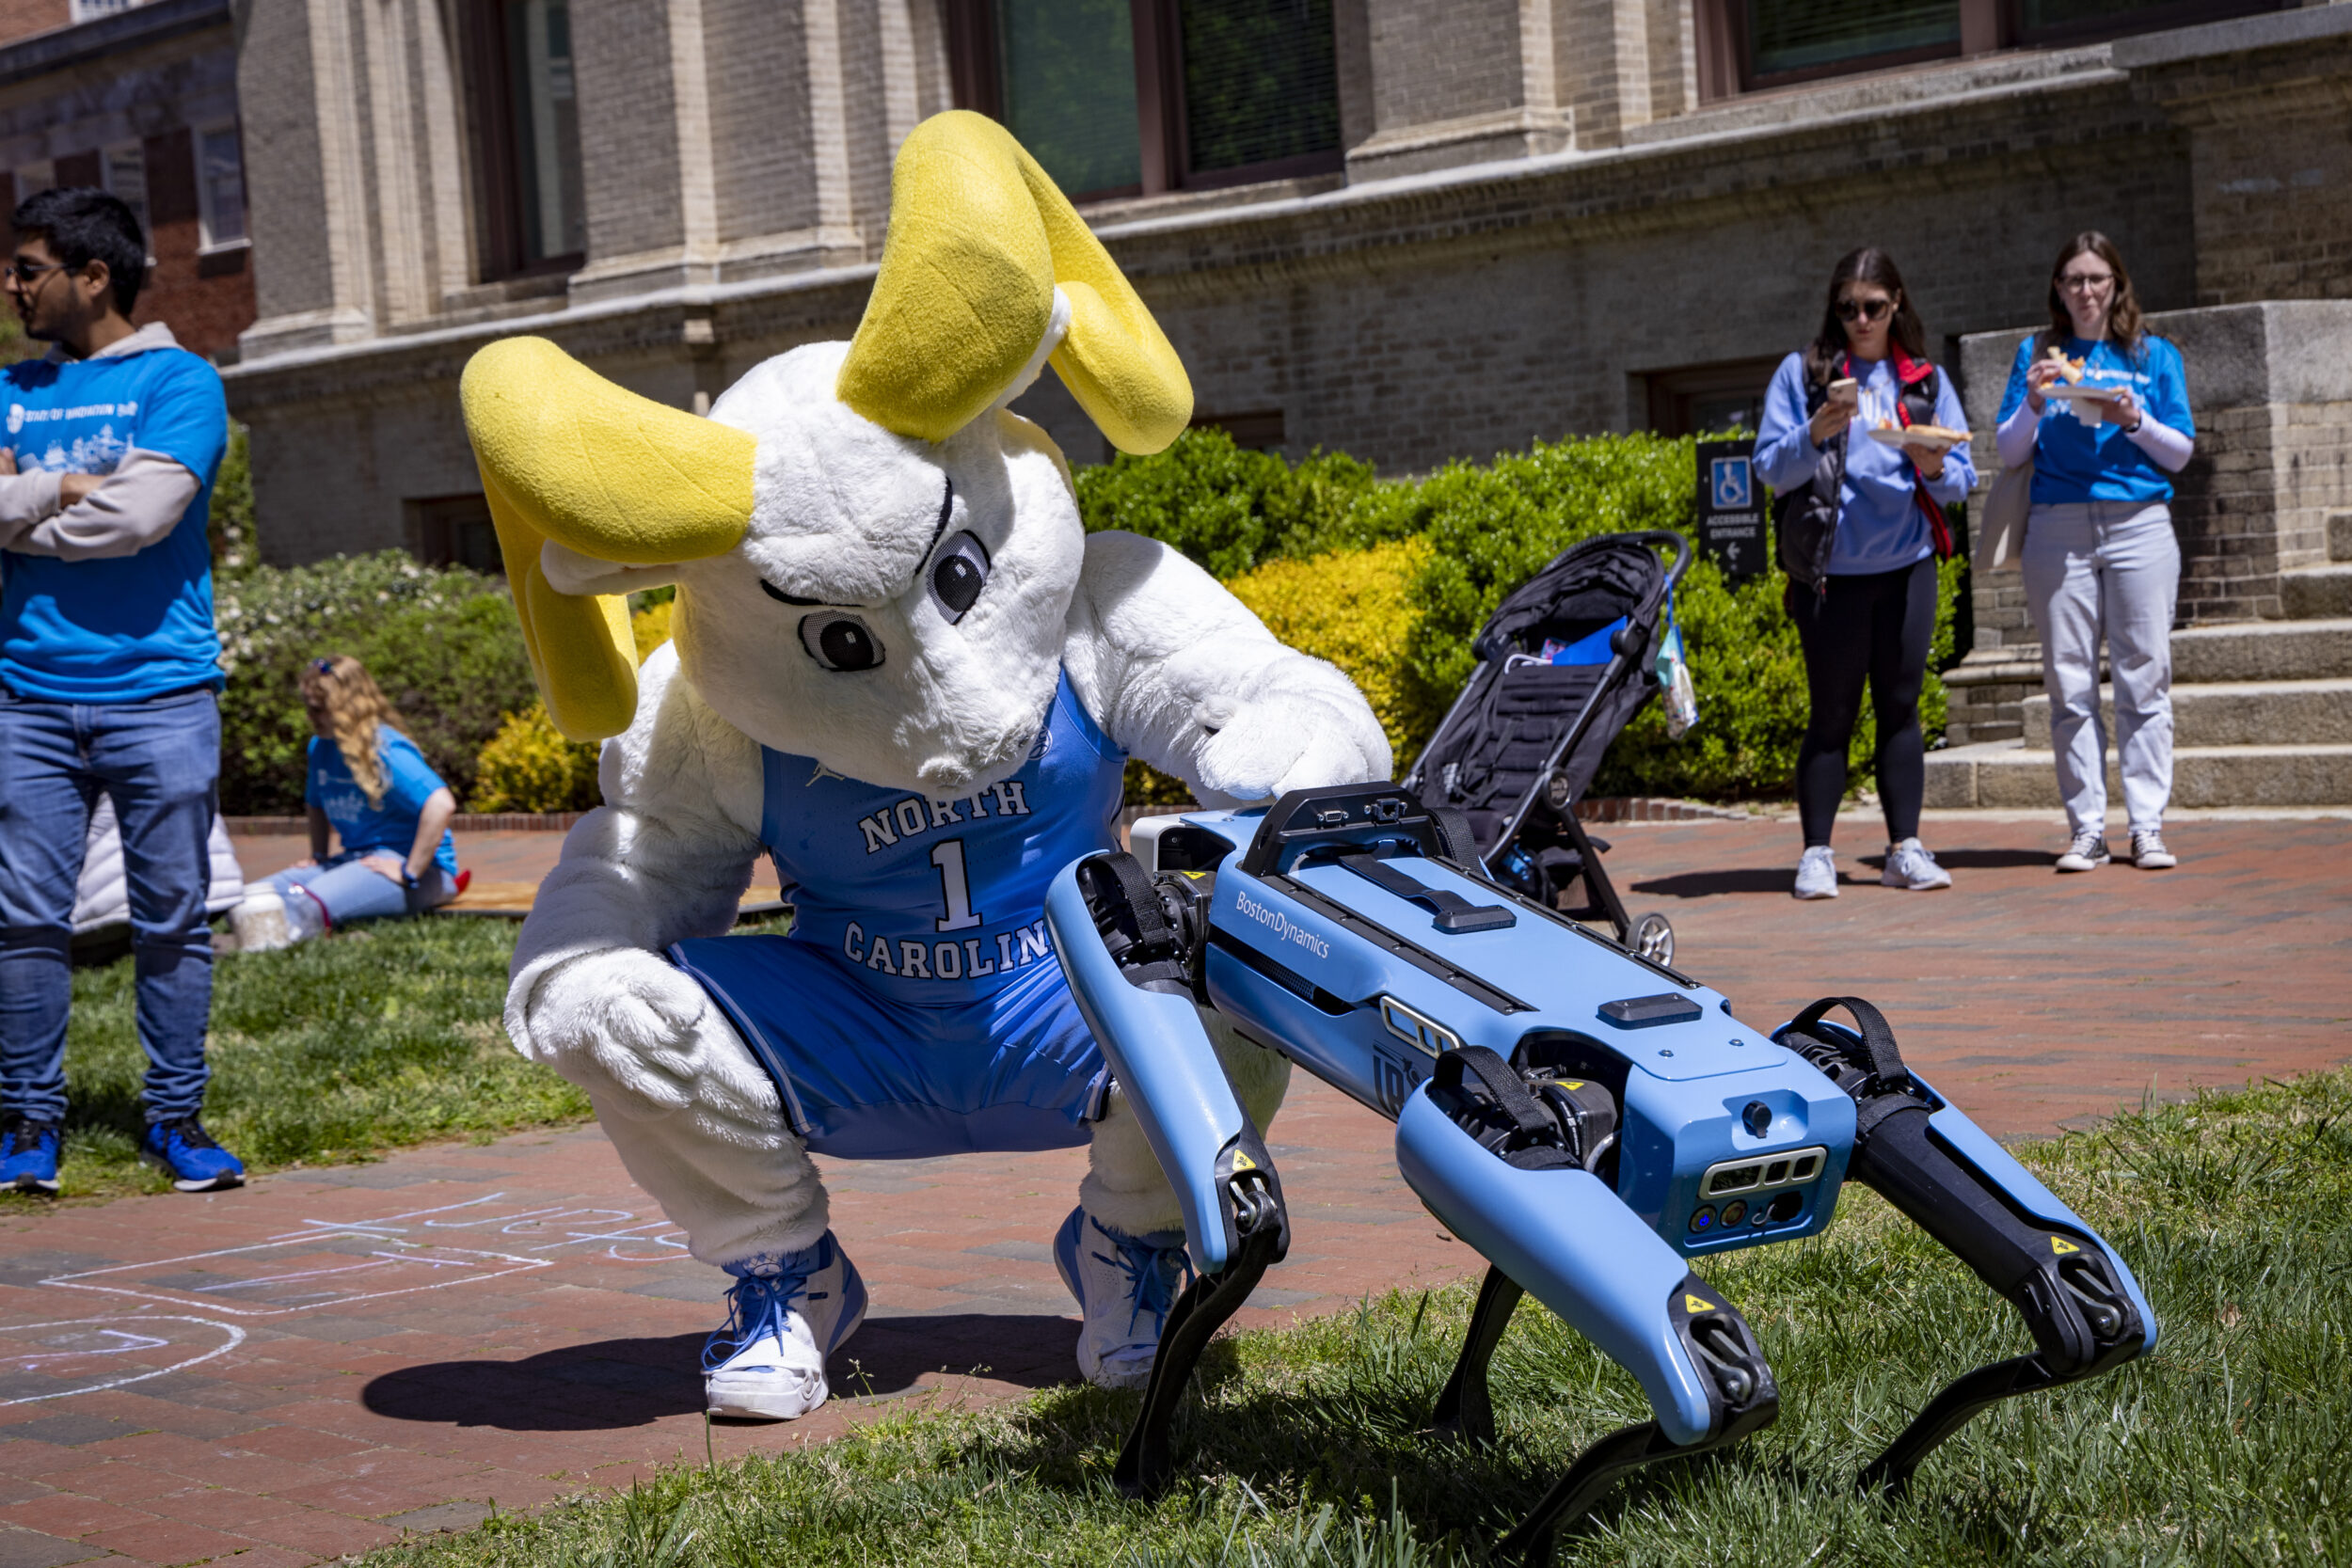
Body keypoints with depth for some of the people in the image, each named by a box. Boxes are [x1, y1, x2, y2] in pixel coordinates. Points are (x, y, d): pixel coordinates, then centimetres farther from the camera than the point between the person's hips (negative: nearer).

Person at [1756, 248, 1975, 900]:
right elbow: (1771, 467, -4)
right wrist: (1815, 434, -21)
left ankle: (1905, 847, 11)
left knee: (1900, 706, 6)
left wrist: (1933, 466, -16)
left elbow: (1961, 479, 5)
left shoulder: (1926, 379, 9)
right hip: (1830, 570, -2)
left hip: (1907, 565, 2)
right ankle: (1817, 853, 5)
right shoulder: (1802, 372, 2)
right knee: (1831, 712, 1)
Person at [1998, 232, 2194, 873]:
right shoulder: (2037, 355, 13)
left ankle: (2147, 826, -1)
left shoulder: (2154, 355, 11)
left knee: (2144, 676, -4)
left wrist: (2136, 421, -9)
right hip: (2057, 527, 1)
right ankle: (2087, 829, 3)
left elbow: (2180, 453, 8)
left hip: (2139, 525, -1)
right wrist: (2033, 404, -7)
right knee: (2070, 684, -1)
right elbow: (2009, 452, 11)